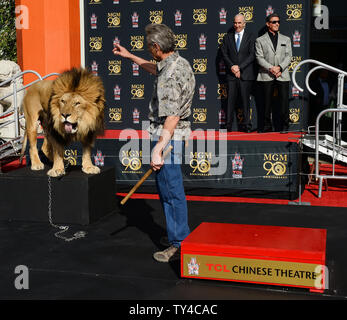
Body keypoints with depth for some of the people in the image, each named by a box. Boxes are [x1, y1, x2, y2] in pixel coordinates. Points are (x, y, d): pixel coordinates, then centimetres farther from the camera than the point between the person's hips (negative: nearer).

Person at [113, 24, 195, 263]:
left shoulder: (169, 77, -23)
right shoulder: (180, 62, 9)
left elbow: (172, 119, -27)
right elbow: (156, 69, 32)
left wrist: (158, 150, -27)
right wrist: (130, 57, 35)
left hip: (168, 136, -11)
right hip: (177, 134, 11)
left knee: (171, 190, -3)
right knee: (169, 188, 20)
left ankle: (179, 244, 7)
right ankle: (181, 234, 32)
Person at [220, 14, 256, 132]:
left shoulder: (250, 37, 6)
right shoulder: (228, 37, 13)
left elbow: (252, 55, -2)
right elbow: (224, 53, 7)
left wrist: (239, 67, -10)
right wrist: (232, 66, -8)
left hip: (245, 74, -1)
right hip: (231, 74, 2)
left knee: (245, 100, 0)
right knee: (231, 100, -1)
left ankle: (246, 125, 6)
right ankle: (228, 125, 2)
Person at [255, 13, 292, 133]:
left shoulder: (286, 39, 17)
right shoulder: (260, 40, 9)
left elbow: (288, 56, 7)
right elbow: (259, 58, -1)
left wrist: (279, 67, -10)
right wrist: (270, 68, -15)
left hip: (282, 75, 2)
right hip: (266, 76, -1)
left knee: (284, 102, -2)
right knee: (267, 103, 1)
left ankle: (284, 126, 6)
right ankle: (266, 126, 10)